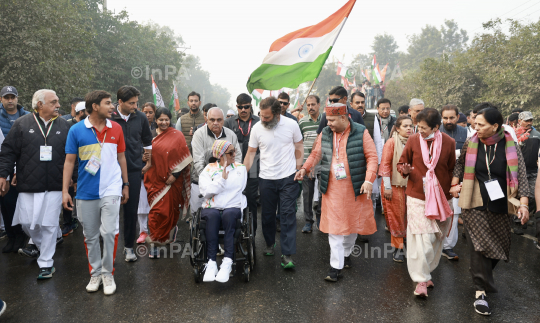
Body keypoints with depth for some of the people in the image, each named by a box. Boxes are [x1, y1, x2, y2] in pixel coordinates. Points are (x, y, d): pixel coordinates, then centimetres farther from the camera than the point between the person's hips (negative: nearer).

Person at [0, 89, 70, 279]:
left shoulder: (63, 125, 5)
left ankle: (46, 263, 15)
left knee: (49, 225, 3)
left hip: (55, 185, 0)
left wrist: (70, 175, 7)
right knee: (27, 222, 8)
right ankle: (38, 243, 41)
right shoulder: (22, 124, 1)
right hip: (28, 185, 0)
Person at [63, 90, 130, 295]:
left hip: (111, 190, 0)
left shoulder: (116, 128, 3)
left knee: (109, 233, -7)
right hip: (86, 192, 0)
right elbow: (69, 161, 0)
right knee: (91, 236, 10)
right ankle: (95, 273, 26)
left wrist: (125, 185, 11)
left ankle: (108, 274, 11)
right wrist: (65, 191, -4)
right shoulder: (76, 130, -2)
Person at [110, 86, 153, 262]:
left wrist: (148, 162, 14)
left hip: (134, 170, 2)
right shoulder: (109, 118, -9)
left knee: (132, 209, 6)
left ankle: (129, 246, 20)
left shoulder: (140, 118, 1)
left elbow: (147, 141, 15)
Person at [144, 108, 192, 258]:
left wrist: (175, 174, -10)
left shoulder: (177, 135, -1)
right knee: (156, 210, -1)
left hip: (171, 180, -2)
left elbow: (184, 158, -4)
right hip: (155, 179, 2)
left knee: (170, 209, 4)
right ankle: (154, 244, 8)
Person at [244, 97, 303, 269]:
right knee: (267, 214, 12)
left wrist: (298, 168, 1)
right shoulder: (257, 128, -4)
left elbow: (299, 145, 7)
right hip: (266, 179, 2)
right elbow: (251, 152, 5)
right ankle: (270, 243, 36)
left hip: (288, 178, -1)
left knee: (288, 215, -3)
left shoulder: (291, 125, -6)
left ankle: (287, 255, 1)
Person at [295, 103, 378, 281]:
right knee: (334, 226, 0)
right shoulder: (325, 134, 4)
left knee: (353, 222, 13)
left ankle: (346, 253, 37)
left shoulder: (361, 133, -6)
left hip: (355, 187, -1)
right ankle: (336, 266, 6)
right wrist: (305, 168, -2)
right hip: (332, 189, 1)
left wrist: (369, 180, -15)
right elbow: (316, 154, 15)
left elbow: (372, 157, -5)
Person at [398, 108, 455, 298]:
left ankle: (426, 273, 30)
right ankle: (421, 280, 3)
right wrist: (404, 170, -15)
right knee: (422, 239, -9)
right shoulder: (413, 140, -2)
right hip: (418, 198, -2)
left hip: (441, 198, 2)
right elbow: (401, 163, 6)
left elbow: (452, 169, 10)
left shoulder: (449, 143, 0)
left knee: (436, 239, 12)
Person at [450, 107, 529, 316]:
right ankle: (481, 292, 0)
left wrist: (523, 204, -14)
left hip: (500, 206, 2)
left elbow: (521, 176, -7)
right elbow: (461, 164, 13)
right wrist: (455, 184, 5)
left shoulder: (510, 147, -7)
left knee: (500, 246, 14)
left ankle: (478, 271, 42)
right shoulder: (471, 143, -3)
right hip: (475, 205, -1)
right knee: (480, 244, -6)